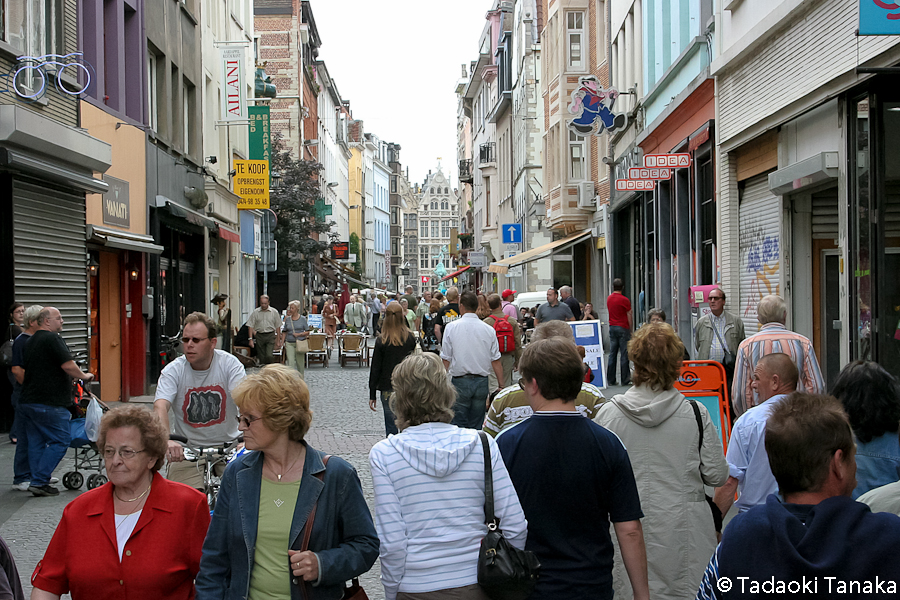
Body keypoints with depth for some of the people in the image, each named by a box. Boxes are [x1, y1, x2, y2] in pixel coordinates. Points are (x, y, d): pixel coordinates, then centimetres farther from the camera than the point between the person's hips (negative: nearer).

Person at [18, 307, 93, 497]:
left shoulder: (30, 341, 17)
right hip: (49, 403, -9)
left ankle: (37, 483, 14)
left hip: (28, 401, 9)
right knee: (60, 441, -2)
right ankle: (39, 481, -5)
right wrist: (84, 376, 0)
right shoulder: (52, 339, -12)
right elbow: (68, 366, -17)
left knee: (36, 443, 12)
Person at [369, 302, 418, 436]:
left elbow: (375, 369, -4)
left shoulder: (381, 341, -8)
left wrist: (372, 395, 1)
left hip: (388, 390, -2)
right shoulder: (410, 338, -3)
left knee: (391, 427, 4)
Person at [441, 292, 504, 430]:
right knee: (476, 426, 11)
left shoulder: (451, 327, -4)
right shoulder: (488, 329, 0)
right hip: (481, 382, 2)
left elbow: (446, 360, -2)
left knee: (459, 425, 2)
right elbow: (496, 361, 2)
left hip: (460, 382, -2)